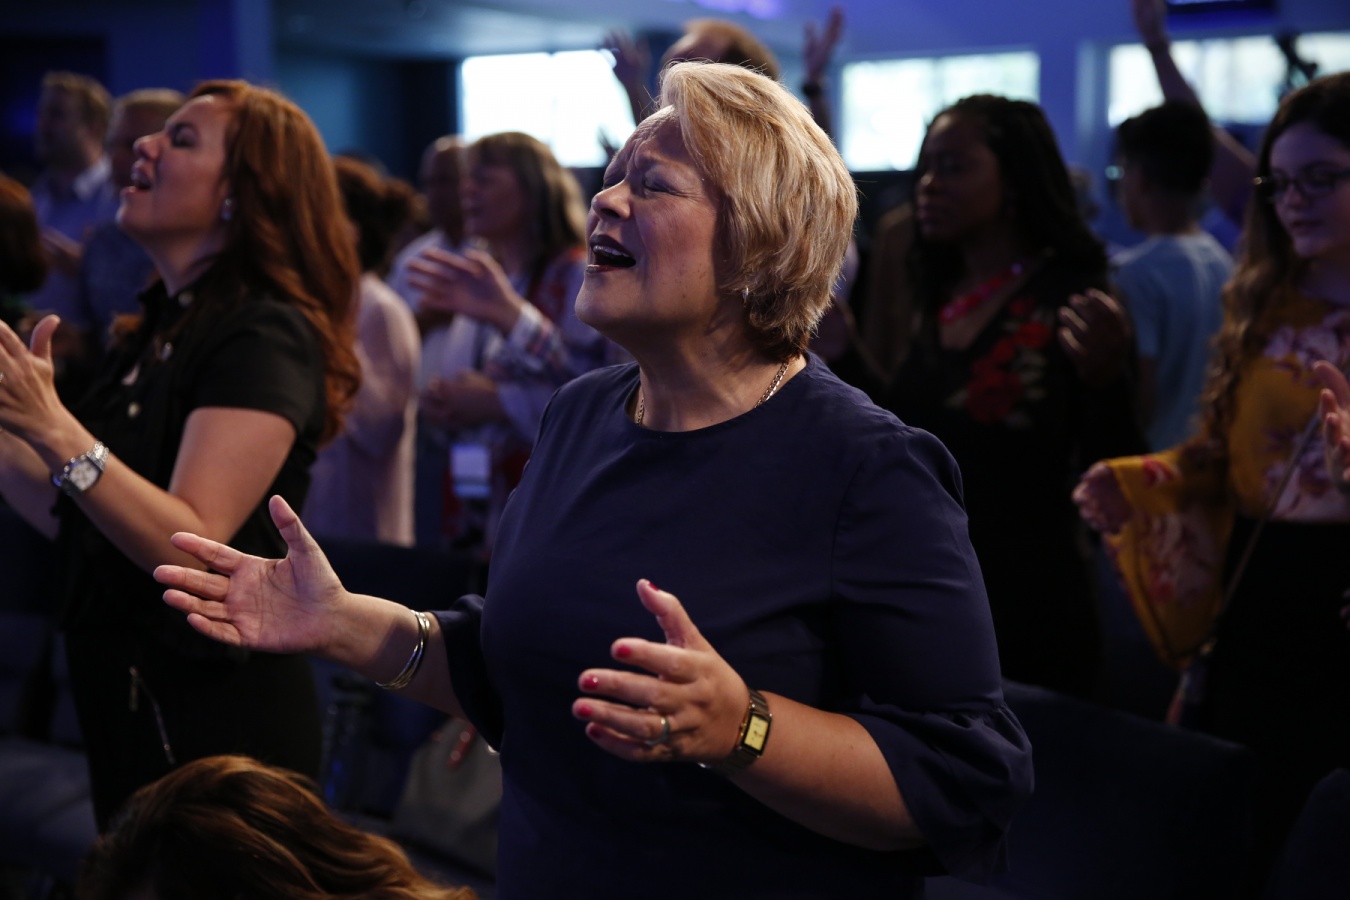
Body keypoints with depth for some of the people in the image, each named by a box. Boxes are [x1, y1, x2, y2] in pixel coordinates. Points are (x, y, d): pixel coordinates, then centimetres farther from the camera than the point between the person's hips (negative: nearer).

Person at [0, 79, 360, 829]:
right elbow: (74, 519, 10)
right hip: (122, 702, 8)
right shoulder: (161, 330, 10)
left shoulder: (266, 337, -17)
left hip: (212, 720, -8)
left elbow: (190, 546, -25)